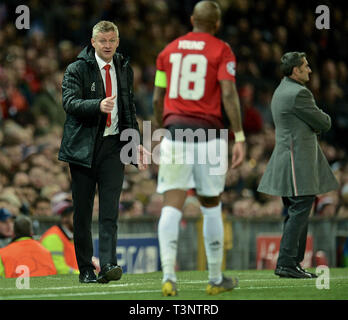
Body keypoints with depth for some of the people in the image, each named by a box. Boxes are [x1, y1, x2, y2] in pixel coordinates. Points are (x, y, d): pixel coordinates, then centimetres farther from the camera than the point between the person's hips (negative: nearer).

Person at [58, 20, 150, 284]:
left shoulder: (124, 69, 13)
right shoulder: (77, 70, -3)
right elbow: (70, 102, -17)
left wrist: (136, 143, 15)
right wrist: (98, 105, -33)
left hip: (114, 145, 2)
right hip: (83, 147, -2)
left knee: (110, 210, -10)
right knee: (83, 212, 3)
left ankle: (108, 264, -19)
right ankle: (85, 269, 11)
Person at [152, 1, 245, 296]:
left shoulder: (169, 50, 12)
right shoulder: (221, 51, 1)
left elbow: (158, 99, 15)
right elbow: (229, 94, -10)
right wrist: (239, 138, -11)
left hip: (174, 130, 2)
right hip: (208, 133, -2)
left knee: (172, 207, -4)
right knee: (211, 207, 11)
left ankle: (169, 275, -21)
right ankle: (216, 279, 19)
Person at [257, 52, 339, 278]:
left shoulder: (281, 91, 18)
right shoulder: (298, 93, -16)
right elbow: (324, 124, -10)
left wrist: (316, 125, 3)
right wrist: (325, 119, 12)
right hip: (298, 161, -11)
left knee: (297, 213, 13)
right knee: (299, 211, -10)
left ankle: (293, 263, 15)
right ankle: (286, 263, -12)